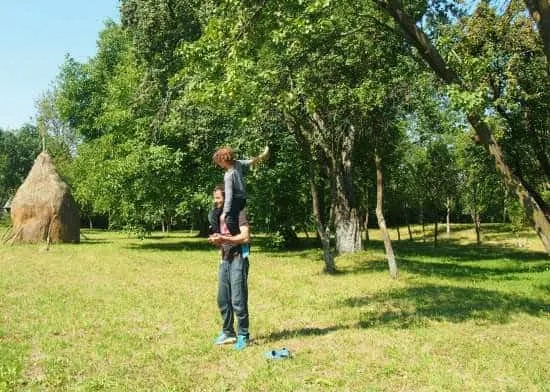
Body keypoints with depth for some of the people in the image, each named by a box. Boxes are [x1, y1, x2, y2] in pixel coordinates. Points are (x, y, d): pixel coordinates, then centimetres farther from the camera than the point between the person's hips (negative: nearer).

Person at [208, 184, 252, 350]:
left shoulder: (238, 212, -7)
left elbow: (245, 237, -18)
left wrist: (223, 238, -18)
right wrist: (216, 241, 1)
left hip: (238, 260, -8)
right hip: (224, 260, 8)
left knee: (238, 301, -6)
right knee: (223, 300, 10)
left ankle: (243, 336, 5)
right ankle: (228, 333, 23)